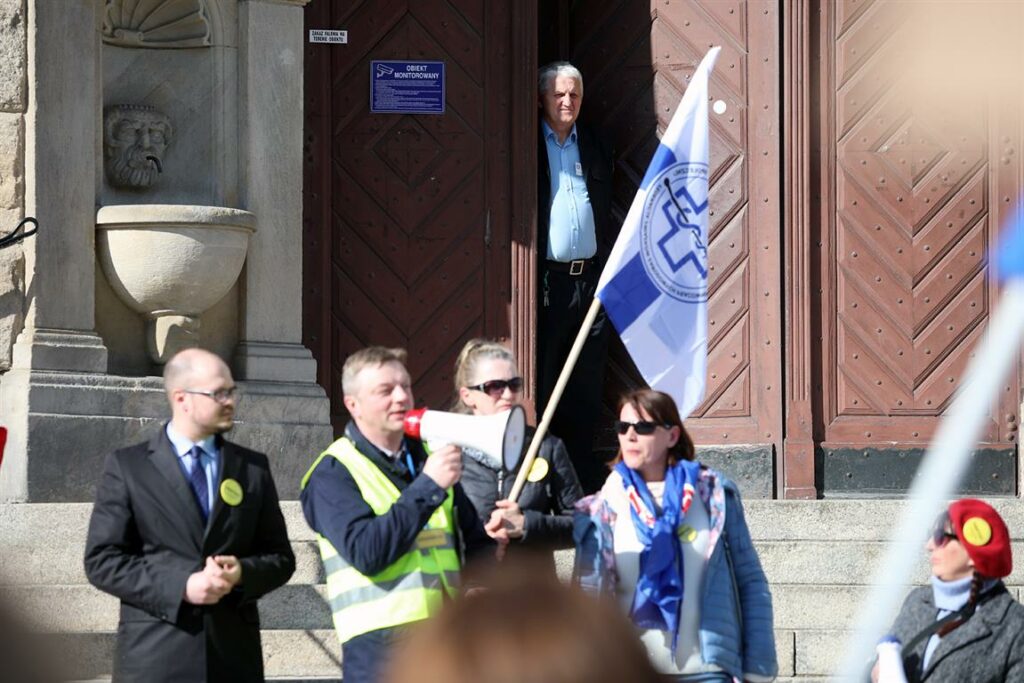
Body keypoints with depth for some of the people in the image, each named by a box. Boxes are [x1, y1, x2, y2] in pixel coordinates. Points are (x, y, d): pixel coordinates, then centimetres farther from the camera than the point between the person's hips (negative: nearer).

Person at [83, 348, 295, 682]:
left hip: (234, 655, 3)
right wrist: (181, 587, -14)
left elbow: (280, 558, 15)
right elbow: (101, 560, -2)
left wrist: (243, 573, -8)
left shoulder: (253, 467, 14)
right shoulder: (127, 467, 3)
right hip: (155, 655, -3)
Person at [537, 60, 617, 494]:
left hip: (592, 277, 5)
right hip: (547, 278, -5)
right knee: (542, 379, -1)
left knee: (587, 381, 7)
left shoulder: (595, 146, 14)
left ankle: (583, 470, 12)